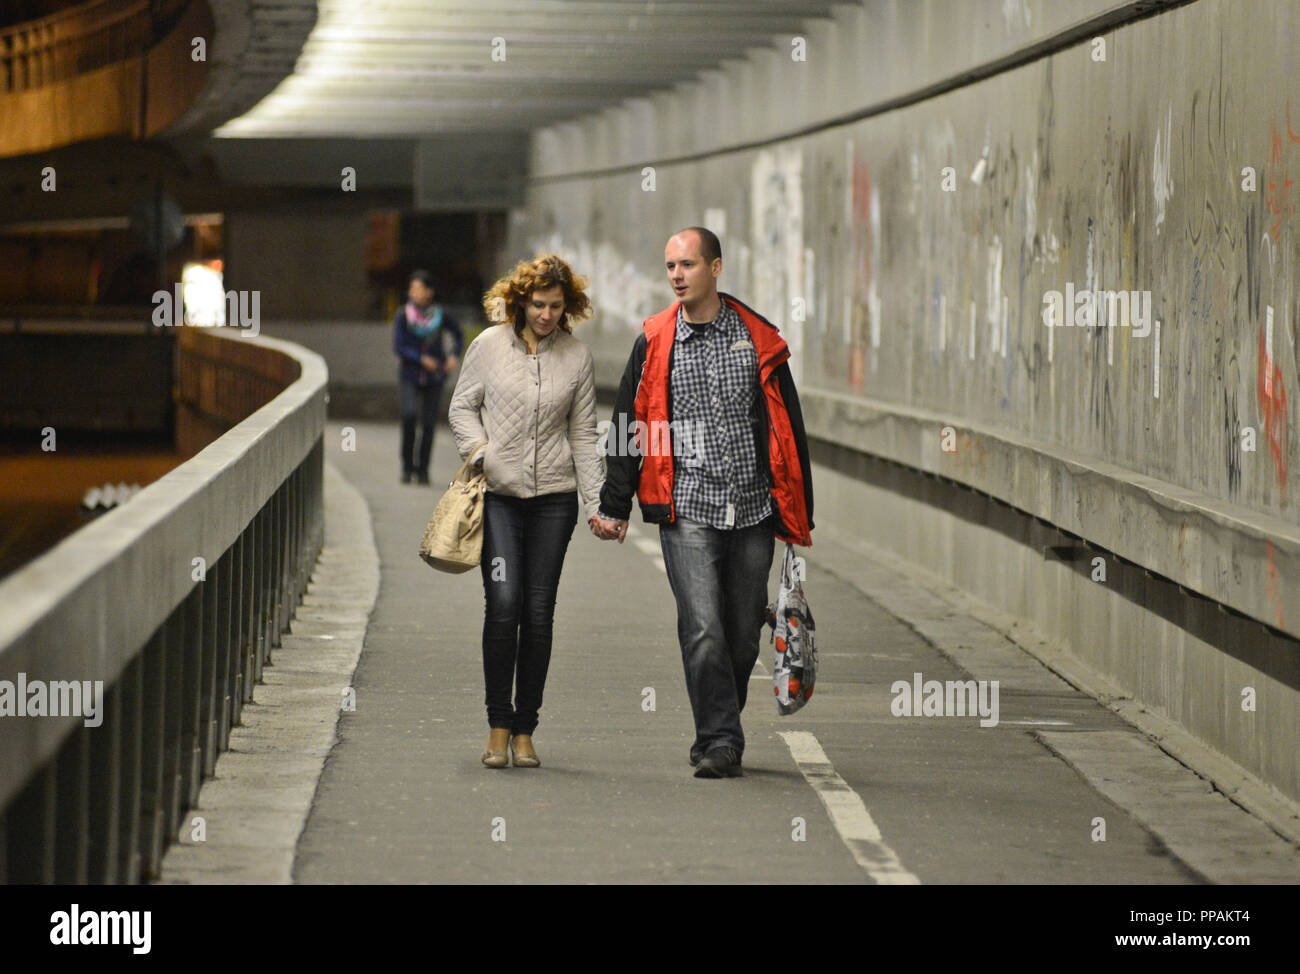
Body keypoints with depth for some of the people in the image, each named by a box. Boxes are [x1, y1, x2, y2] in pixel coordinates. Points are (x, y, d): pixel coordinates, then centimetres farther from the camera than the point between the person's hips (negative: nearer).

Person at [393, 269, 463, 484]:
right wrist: (422, 360, -20)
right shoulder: (403, 315, -4)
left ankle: (423, 470, 14)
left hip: (434, 378, 2)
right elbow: (398, 347, -8)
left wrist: (455, 356, -2)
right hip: (410, 377, -1)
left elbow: (459, 335, 16)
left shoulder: (440, 315, -1)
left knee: (428, 423, 1)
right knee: (409, 414, -22)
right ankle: (407, 464, -8)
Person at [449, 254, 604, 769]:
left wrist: (597, 505, 3)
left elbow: (583, 435, 9)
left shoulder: (577, 356, 5)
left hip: (554, 498, 1)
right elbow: (462, 406, 10)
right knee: (503, 604, -13)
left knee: (538, 612, 0)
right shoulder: (489, 345, 1)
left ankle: (524, 731, 8)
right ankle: (498, 725, -2)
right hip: (499, 495, -1)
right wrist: (478, 449, -9)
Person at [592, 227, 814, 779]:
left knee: (742, 634, 7)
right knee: (702, 629, -14)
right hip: (688, 509, -2)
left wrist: (799, 515, 10)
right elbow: (628, 426, 11)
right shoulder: (654, 343, 5)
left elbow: (788, 427, 11)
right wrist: (614, 507, 8)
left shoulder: (758, 339, 7)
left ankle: (718, 734, 24)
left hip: (753, 508, 2)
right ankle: (719, 743, -11)